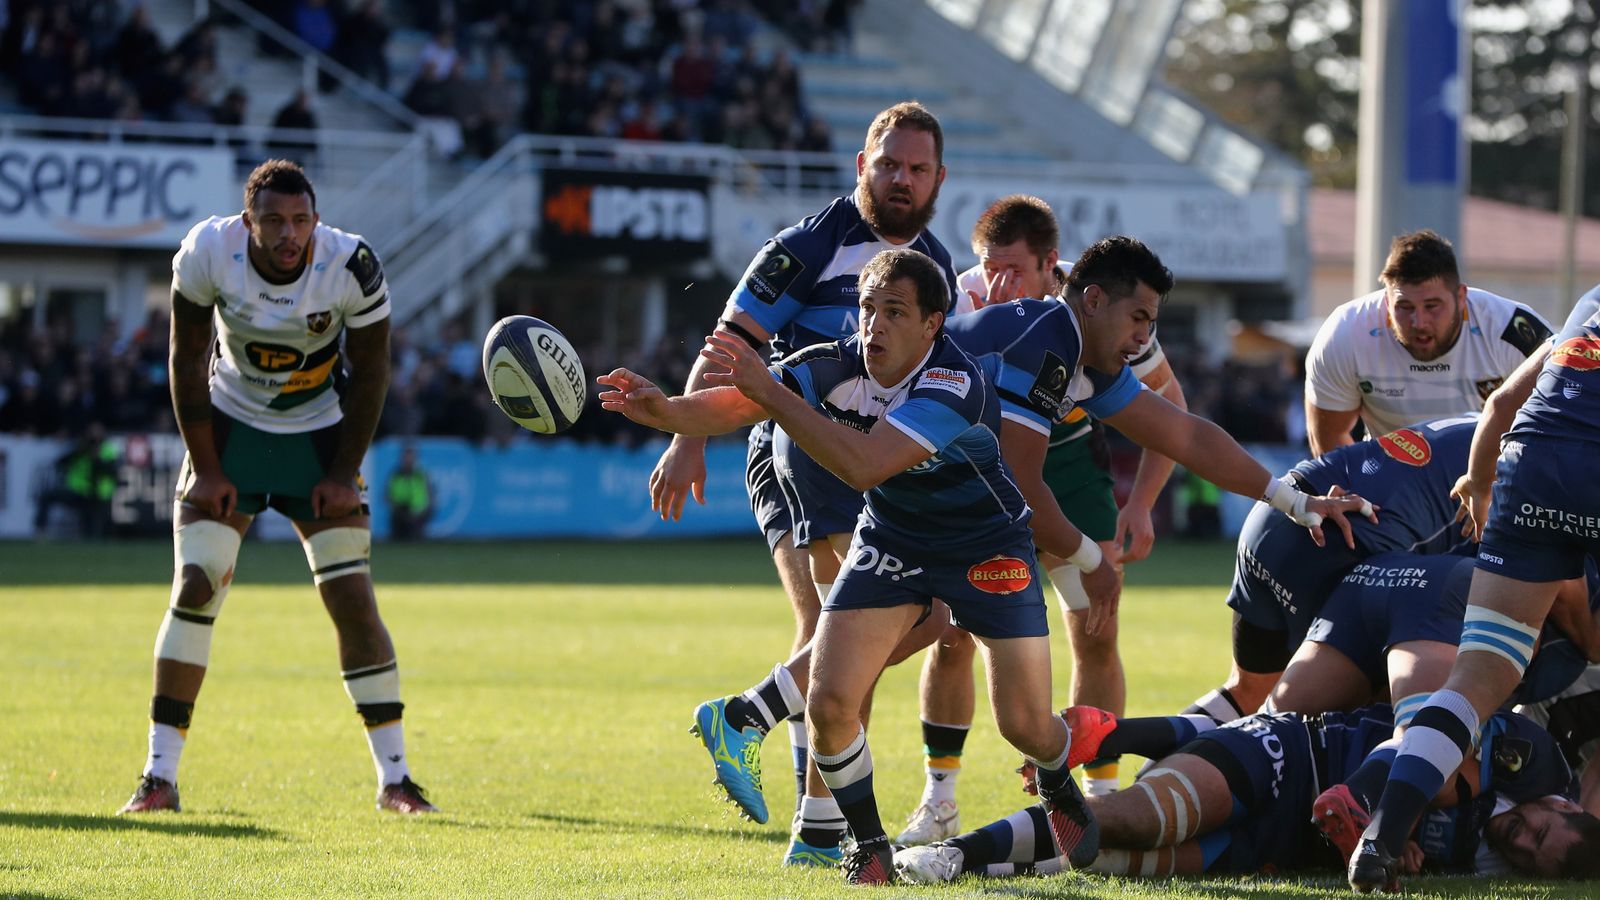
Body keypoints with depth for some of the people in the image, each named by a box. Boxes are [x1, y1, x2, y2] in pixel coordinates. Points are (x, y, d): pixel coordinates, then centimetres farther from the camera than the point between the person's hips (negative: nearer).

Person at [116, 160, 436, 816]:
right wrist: (205, 466, -9)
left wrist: (344, 473, -8)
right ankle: (159, 776, -6)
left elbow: (370, 370, -8)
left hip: (320, 437, 0)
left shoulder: (350, 265, -22)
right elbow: (186, 360, -8)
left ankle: (394, 778, 1)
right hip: (230, 427, 0)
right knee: (194, 587, -11)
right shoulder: (209, 252, -21)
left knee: (353, 600, -7)